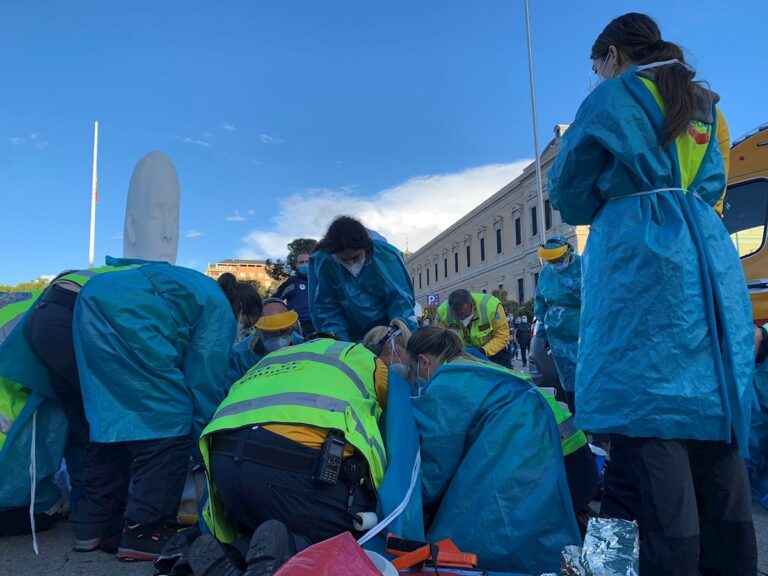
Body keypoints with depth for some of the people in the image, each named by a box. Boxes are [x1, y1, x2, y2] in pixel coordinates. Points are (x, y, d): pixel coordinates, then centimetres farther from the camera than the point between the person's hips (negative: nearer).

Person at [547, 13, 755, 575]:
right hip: (710, 250, 7)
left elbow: (570, 189, 7)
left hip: (640, 255, -7)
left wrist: (612, 206, 25)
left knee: (649, 402, -9)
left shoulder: (611, 97, 5)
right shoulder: (704, 104, 24)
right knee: (714, 402, 7)